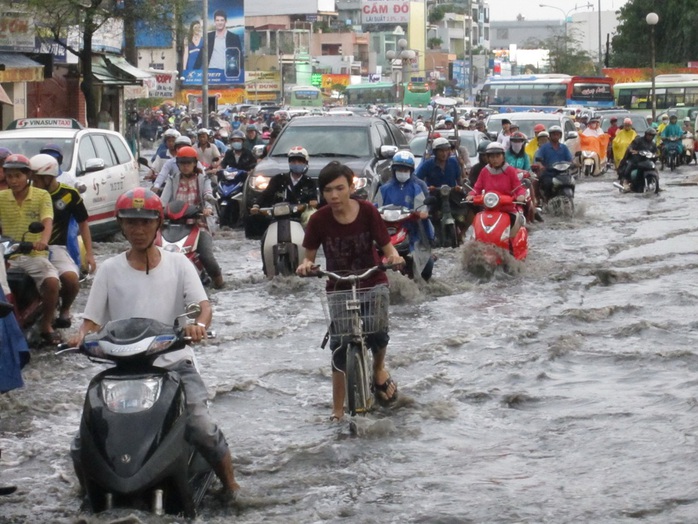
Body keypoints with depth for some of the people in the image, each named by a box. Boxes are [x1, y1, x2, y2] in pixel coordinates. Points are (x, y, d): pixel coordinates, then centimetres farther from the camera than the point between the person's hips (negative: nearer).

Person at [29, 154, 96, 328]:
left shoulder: (69, 194, 2)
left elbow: (82, 222, 8)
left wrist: (89, 253, 1)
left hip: (56, 248, -1)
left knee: (71, 278, -28)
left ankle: (65, 309, 4)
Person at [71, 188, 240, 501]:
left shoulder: (178, 264, 8)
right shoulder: (110, 270, 8)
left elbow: (203, 304, -4)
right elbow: (92, 319, 5)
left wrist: (199, 324, -28)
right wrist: (83, 335, -19)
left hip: (174, 362, -1)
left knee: (201, 425, -16)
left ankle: (230, 487, 1)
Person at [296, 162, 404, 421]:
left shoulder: (368, 212, -15)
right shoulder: (319, 220, -13)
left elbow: (386, 246, -11)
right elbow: (310, 256, -5)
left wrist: (393, 257, -33)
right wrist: (306, 265, -27)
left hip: (372, 282, -1)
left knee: (378, 332, -17)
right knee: (339, 346, -7)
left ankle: (379, 369, 20)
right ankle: (337, 410, 4)